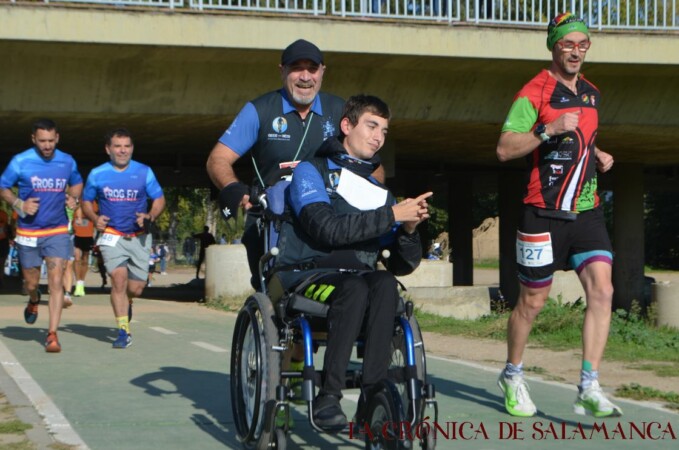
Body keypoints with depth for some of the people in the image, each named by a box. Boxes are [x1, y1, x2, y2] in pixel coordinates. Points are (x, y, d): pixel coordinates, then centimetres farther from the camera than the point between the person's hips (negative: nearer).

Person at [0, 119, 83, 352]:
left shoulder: (67, 162, 2)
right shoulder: (20, 162, -6)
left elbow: (77, 183, 21)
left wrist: (73, 198, 0)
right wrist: (20, 205, -15)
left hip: (58, 231, 1)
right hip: (28, 232, 0)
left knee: (56, 282, -12)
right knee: (31, 283, 10)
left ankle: (52, 334, -8)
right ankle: (34, 300, 48)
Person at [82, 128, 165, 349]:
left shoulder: (144, 172, 2)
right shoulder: (97, 174, 2)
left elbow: (159, 199, 7)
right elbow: (86, 202, 13)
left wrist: (150, 217, -13)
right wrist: (95, 218, -8)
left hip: (139, 237, 1)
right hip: (112, 236, -1)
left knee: (135, 288, 0)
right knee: (119, 278, -19)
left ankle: (125, 303, 38)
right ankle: (123, 331, -14)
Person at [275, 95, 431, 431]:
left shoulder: (380, 193, 22)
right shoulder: (311, 172, 7)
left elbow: (403, 266, 14)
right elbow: (327, 229, -14)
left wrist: (409, 230, -7)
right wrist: (392, 215, -16)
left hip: (358, 278, 4)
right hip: (306, 275, -4)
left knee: (386, 285, -31)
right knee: (355, 286, -36)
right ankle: (327, 397, -32)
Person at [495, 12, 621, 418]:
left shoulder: (591, 94, 14)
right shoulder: (534, 93, -8)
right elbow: (505, 148, -16)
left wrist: (599, 155, 10)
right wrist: (549, 129, -27)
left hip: (587, 212, 5)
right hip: (544, 214, -5)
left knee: (602, 289, -13)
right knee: (533, 301, 6)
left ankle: (589, 389, -12)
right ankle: (513, 377, 29)